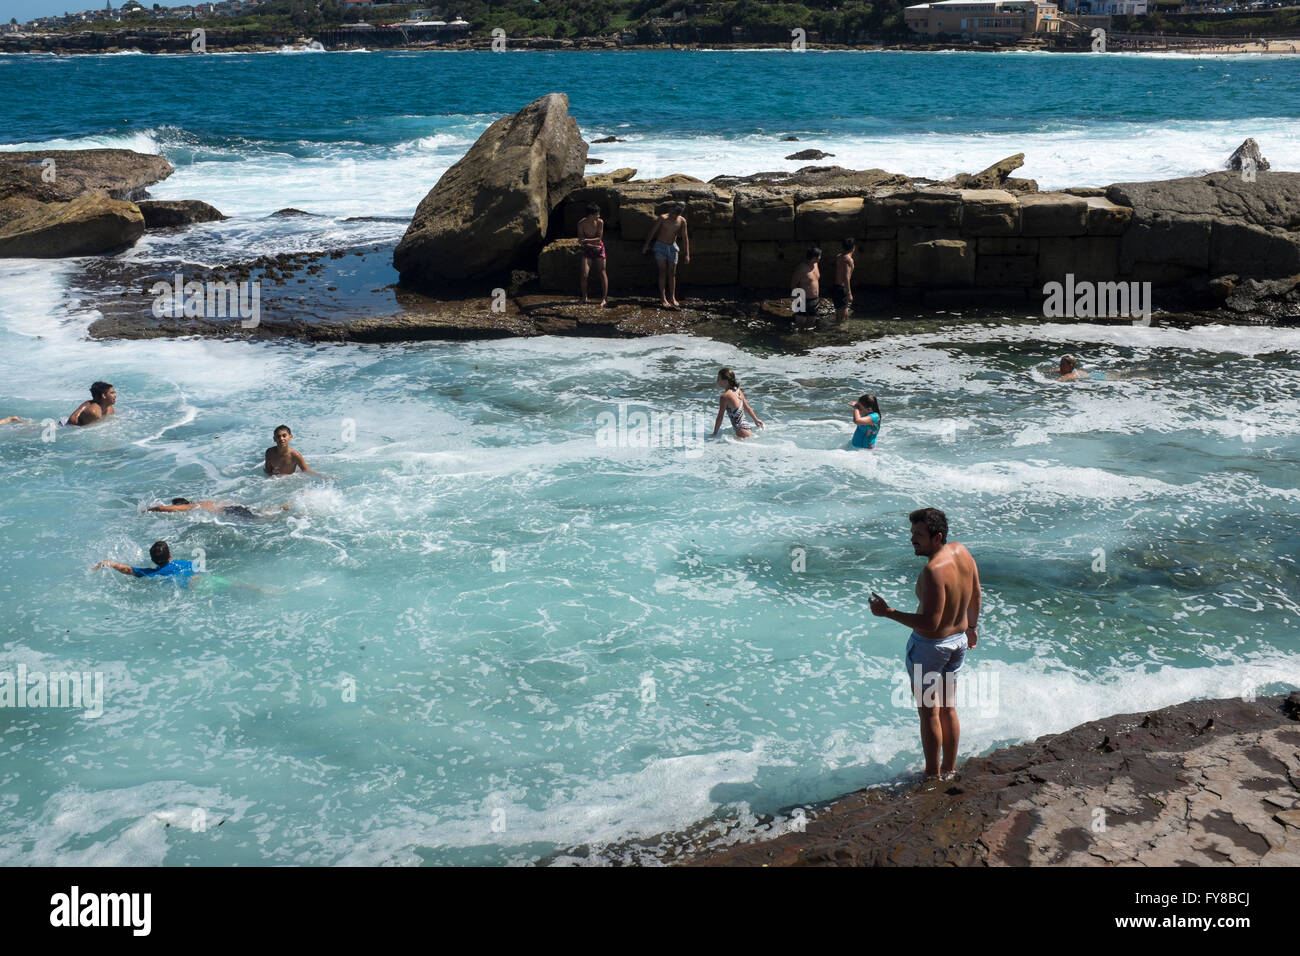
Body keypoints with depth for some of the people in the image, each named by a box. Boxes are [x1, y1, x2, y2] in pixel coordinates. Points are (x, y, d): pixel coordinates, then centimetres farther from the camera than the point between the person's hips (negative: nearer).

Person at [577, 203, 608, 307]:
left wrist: (586, 240, -26)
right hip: (587, 250, 0)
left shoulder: (600, 222, -12)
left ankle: (604, 299, 4)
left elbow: (599, 238, -14)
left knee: (602, 273, -3)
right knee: (584, 274, -11)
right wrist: (593, 244, -18)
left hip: (599, 249, 0)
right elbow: (581, 241, -10)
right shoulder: (581, 223, -13)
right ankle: (584, 297, 9)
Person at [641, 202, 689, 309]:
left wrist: (687, 254, 0)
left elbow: (685, 238, 0)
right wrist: (646, 245, -5)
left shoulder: (682, 221, -7)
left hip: (672, 247, 3)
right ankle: (663, 299, -6)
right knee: (663, 272, -7)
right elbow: (652, 231, -8)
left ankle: (672, 298, 11)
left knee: (672, 273, 4)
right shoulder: (663, 218, -16)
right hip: (661, 246, -3)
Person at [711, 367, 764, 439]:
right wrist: (756, 419, 36)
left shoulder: (724, 396, -17)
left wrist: (714, 434, -5)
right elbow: (747, 408, 22)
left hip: (740, 430, -10)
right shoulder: (738, 391, 8)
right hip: (745, 425, 10)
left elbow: (720, 417, -13)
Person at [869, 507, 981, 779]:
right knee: (948, 709, 20)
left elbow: (929, 623, -30)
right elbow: (976, 595, 10)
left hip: (929, 645, -9)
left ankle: (933, 776, 16)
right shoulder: (961, 550, -4)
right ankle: (950, 770, 32)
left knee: (929, 713, 6)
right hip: (959, 640, 9)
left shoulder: (933, 571, -30)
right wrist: (972, 626, 26)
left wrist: (888, 612, -25)